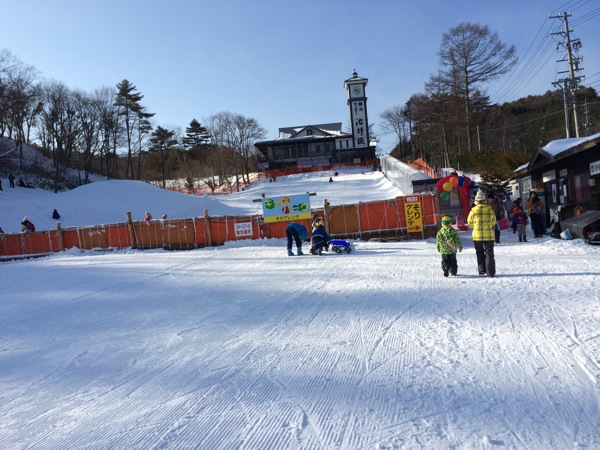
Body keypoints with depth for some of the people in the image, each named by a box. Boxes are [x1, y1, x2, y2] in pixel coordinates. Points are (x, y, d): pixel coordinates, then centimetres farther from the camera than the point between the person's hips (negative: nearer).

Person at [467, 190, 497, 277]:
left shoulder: (474, 210, -9)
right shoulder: (490, 209, -4)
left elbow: (470, 222, 4)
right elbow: (493, 221, 7)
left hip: (477, 235, 0)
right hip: (489, 235, 0)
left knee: (480, 253, 17)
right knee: (489, 254, 4)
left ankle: (482, 270, 16)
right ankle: (491, 272, 1)